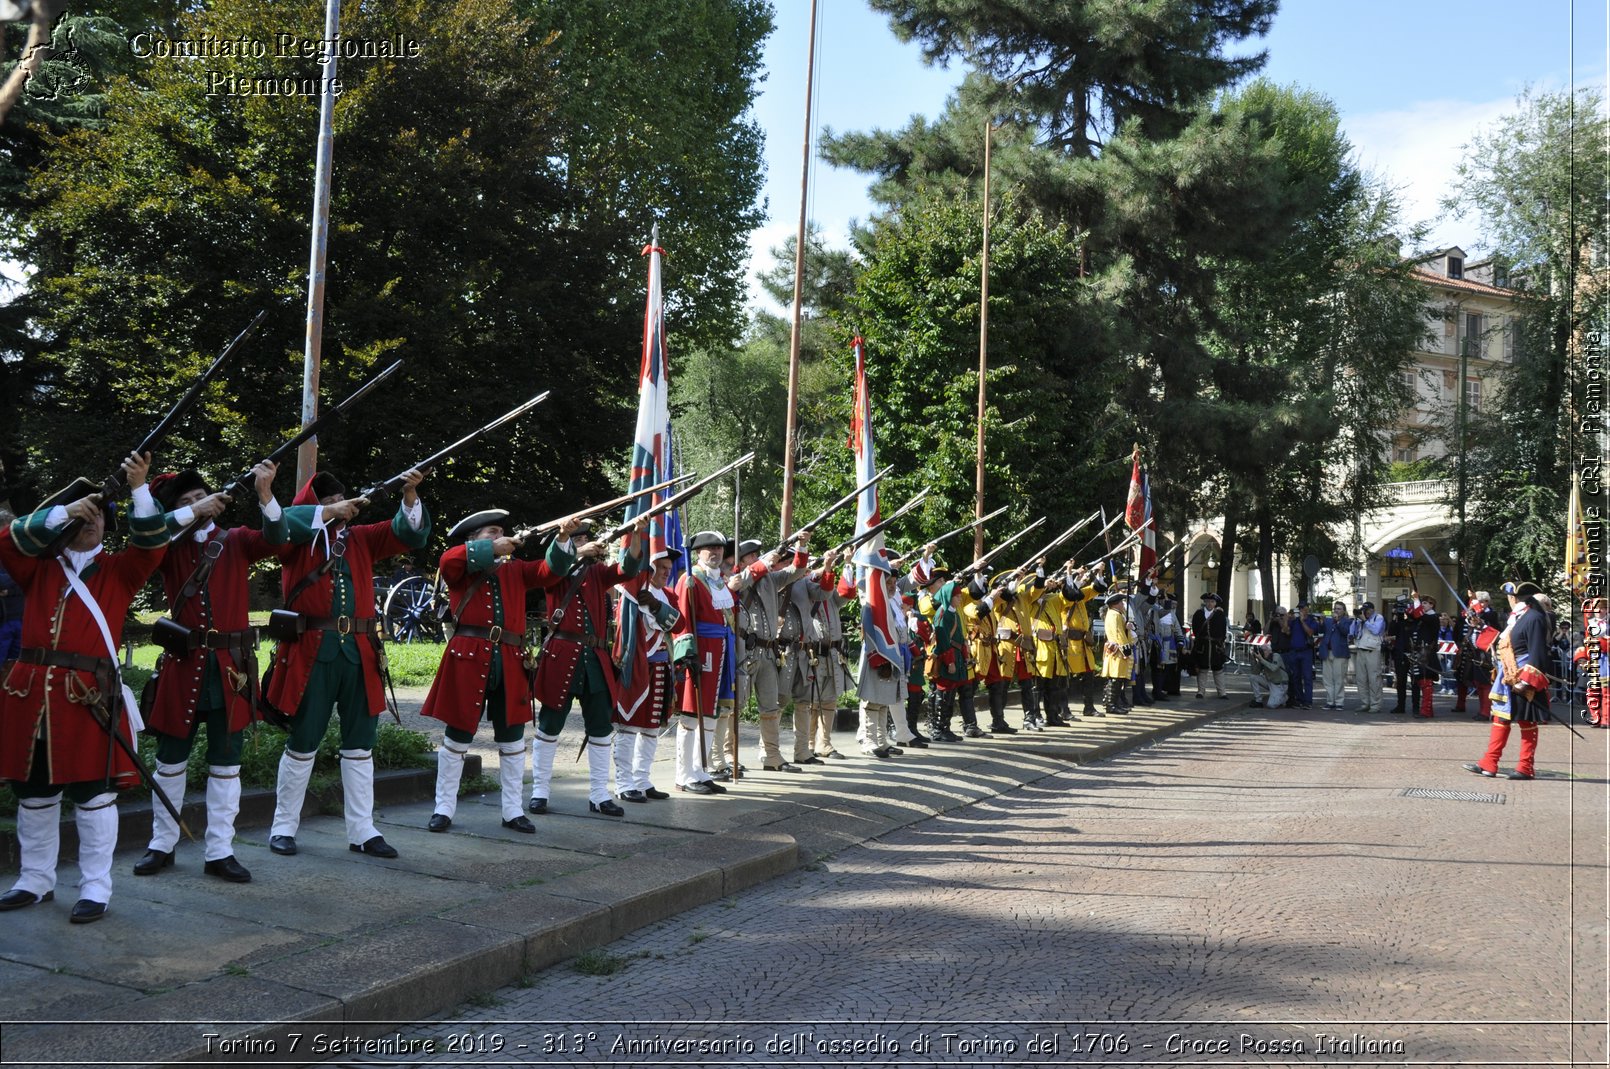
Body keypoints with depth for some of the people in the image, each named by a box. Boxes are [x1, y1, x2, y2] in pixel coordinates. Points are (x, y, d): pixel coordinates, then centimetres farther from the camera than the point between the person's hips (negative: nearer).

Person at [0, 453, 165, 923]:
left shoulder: (118, 569, 8)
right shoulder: (39, 566, 12)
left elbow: (152, 544, -7)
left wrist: (139, 489, -19)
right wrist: (63, 511, -11)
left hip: (89, 693, -3)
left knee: (93, 793, -1)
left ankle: (95, 889, 7)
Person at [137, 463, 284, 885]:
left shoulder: (235, 541, 5)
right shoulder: (170, 547, 5)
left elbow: (274, 538, -12)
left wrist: (265, 493, -28)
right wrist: (194, 513, -22)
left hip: (230, 665, 0)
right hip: (182, 664, 0)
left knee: (226, 764, 4)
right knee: (170, 761, 10)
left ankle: (219, 852, 11)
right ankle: (162, 845, 24)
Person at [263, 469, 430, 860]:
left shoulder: (361, 538, 14)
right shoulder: (297, 540, 4)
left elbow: (409, 534, 7)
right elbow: (280, 522, -17)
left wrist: (411, 497, -9)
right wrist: (330, 513, -18)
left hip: (359, 652, 4)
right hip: (311, 652, -4)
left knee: (360, 743, 7)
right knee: (303, 741, 4)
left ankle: (362, 831, 13)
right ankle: (284, 827, 16)